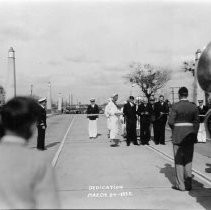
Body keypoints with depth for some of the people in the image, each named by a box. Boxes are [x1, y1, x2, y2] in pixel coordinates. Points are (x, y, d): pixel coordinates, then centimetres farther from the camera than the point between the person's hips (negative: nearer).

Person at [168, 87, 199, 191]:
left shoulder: (175, 106, -10)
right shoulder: (193, 106, 1)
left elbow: (170, 122, -13)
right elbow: (196, 122, 3)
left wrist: (175, 130, 6)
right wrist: (194, 134, 11)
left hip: (178, 135, -4)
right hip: (190, 135, 4)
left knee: (179, 160, 6)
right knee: (188, 160, 14)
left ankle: (180, 185, 9)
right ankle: (188, 184, 16)